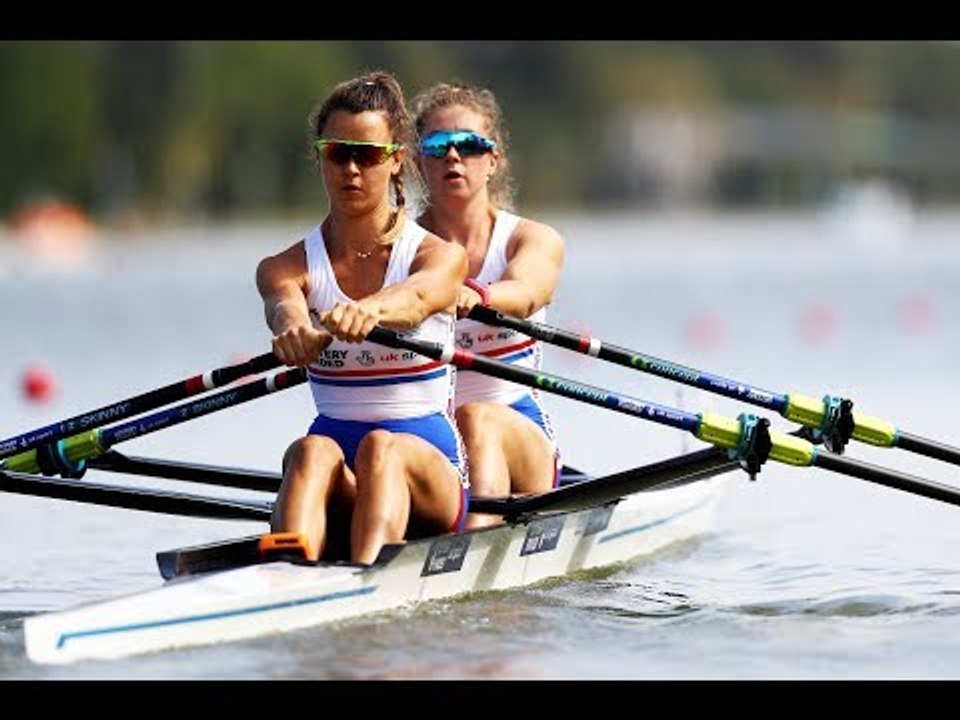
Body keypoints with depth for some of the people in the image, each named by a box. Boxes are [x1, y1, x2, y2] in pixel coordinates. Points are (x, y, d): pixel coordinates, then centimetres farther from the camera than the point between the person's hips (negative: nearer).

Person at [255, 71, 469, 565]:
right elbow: (284, 305, -21)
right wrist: (296, 330, -48)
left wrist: (369, 310, -51)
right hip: (338, 487, 1)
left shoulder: (440, 257, 0)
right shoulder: (285, 268, 5)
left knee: (382, 448, -35)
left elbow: (416, 298, -26)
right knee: (313, 451, -34)